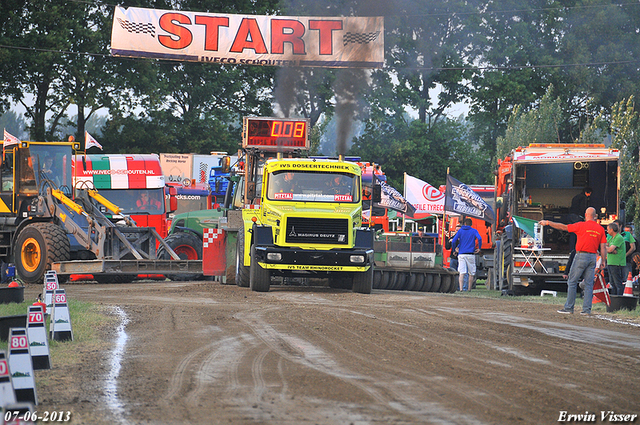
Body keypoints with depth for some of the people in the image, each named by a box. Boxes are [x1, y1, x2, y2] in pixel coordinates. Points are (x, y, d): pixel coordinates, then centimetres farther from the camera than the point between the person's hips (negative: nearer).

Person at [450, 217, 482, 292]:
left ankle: (461, 288, -18)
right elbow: (479, 239, -11)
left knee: (461, 273, -5)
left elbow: (453, 241, 0)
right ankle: (469, 289, 10)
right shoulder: (474, 231, 6)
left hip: (461, 254, 1)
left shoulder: (460, 231, 9)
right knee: (471, 273, 10)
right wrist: (479, 248, 1)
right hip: (470, 254, -1)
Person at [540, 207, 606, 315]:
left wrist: (547, 223, 8)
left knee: (572, 282, 3)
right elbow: (603, 246, 4)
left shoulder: (581, 225, -5)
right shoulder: (600, 229, 6)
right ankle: (587, 309, 2)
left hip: (581, 255, -4)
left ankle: (569, 308, 1)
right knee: (589, 284, 6)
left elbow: (563, 227, 0)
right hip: (593, 257, 4)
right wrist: (603, 260, 11)